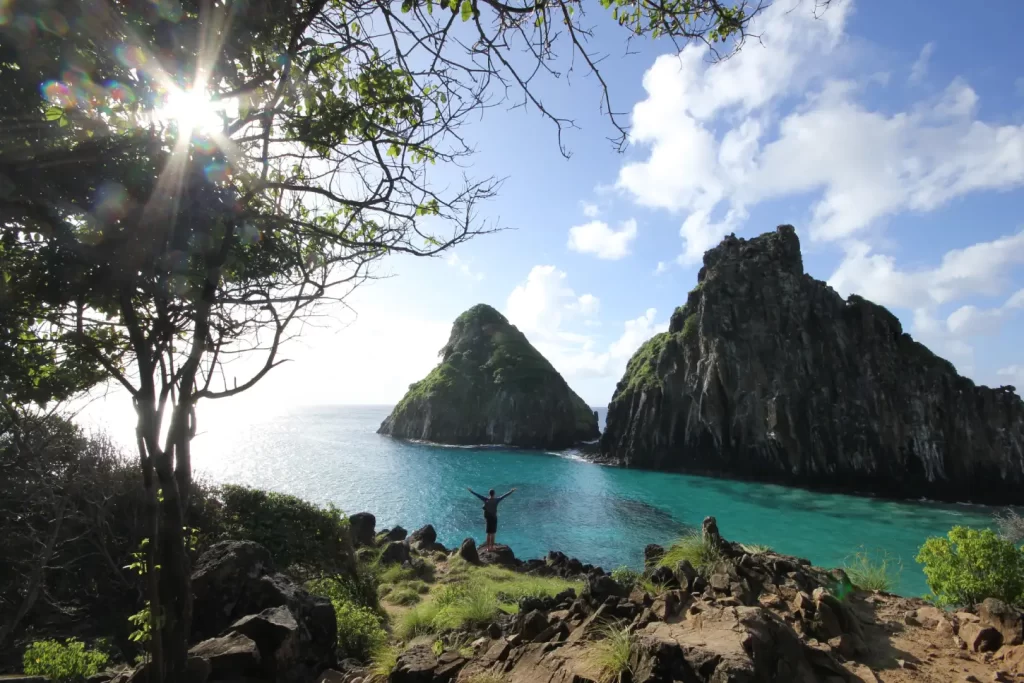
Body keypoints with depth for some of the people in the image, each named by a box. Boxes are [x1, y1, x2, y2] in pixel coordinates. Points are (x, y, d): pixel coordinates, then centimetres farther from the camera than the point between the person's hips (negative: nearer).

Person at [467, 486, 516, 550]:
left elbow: (477, 495, 0)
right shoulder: (496, 500, -11)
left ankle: (488, 547, 14)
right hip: (494, 518, -3)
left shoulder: (486, 499, -5)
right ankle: (492, 547, 1)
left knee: (488, 533, 12)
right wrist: (512, 491, 4)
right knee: (492, 534, 1)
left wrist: (470, 490, 10)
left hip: (487, 518, 3)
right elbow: (505, 496, -5)